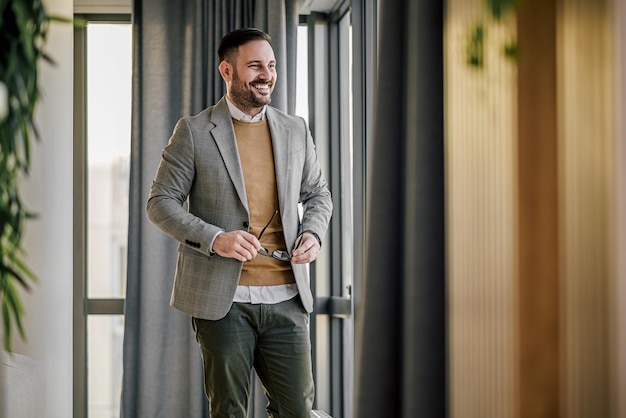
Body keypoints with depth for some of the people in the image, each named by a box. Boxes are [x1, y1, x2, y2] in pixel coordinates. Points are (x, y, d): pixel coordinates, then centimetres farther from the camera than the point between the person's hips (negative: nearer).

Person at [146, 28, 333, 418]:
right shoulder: (194, 131, -1)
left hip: (286, 297, 3)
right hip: (223, 298, -3)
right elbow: (161, 202, -3)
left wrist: (313, 232, -2)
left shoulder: (296, 130, 11)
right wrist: (215, 239, -18)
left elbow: (318, 193, 20)